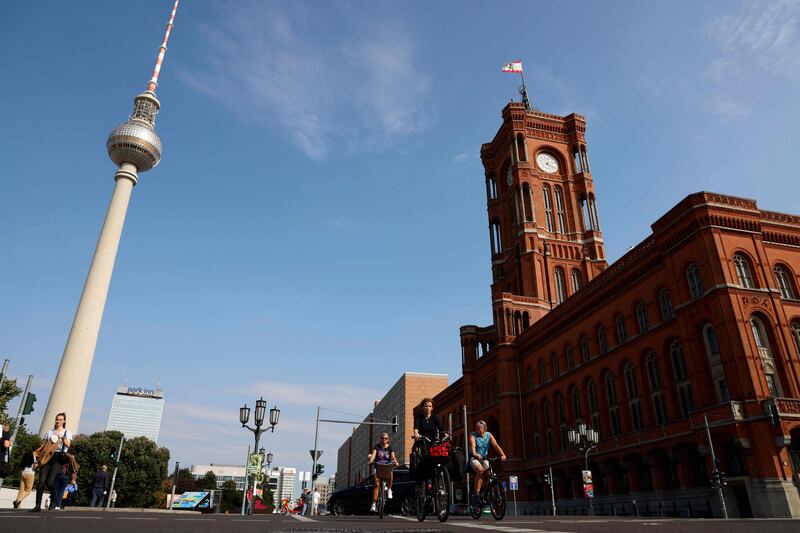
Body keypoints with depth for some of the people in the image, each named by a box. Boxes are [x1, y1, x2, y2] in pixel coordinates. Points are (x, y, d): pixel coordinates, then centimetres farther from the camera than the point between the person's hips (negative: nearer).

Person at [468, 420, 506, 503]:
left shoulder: (488, 435, 4)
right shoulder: (473, 435, -7)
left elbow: (495, 445, -8)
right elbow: (472, 445, -24)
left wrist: (502, 454, -25)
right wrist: (475, 454, -46)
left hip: (484, 458, 4)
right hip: (474, 458, -4)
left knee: (488, 473, -19)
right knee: (480, 470, -32)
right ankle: (476, 493, -22)